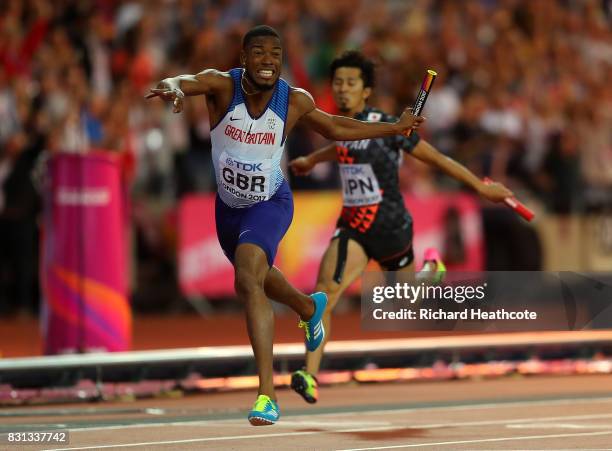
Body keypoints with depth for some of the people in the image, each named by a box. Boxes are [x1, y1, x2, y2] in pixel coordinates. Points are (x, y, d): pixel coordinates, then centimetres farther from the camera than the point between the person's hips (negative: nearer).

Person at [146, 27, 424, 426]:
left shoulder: (295, 101, -17)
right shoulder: (223, 86, -22)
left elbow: (335, 128, 4)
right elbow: (188, 81, -45)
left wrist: (395, 128, 7)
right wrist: (172, 87, -70)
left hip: (270, 203, -3)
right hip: (228, 205, 3)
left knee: (248, 281, -28)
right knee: (255, 279, 28)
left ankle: (268, 395, -31)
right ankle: (310, 307, 63)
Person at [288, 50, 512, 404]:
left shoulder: (385, 125, -17)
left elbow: (436, 158, -9)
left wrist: (481, 186, -4)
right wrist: (313, 160, 46)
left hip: (391, 227, -4)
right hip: (353, 227, 4)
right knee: (326, 290, -19)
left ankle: (433, 269, 51)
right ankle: (310, 377, -22)